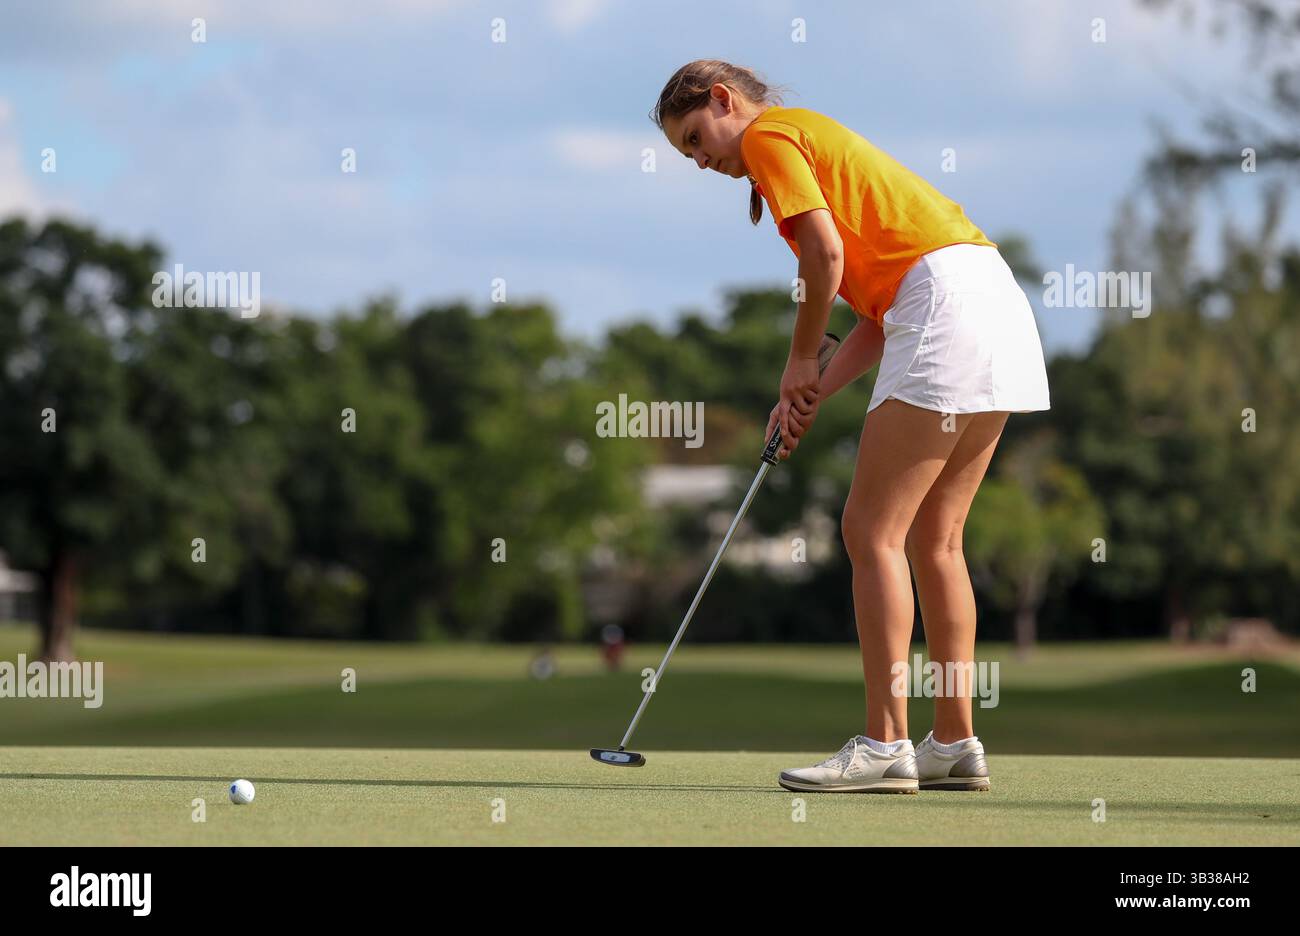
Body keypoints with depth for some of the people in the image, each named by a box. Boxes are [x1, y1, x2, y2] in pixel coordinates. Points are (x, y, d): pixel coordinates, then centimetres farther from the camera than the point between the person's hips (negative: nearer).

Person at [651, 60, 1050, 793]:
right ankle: (956, 745, 13)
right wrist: (814, 395, 13)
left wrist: (802, 361, 3)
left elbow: (827, 252, -11)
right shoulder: (819, 140, 28)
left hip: (948, 306, -9)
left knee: (873, 532, -6)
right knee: (934, 538, 12)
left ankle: (886, 746, -8)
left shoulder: (770, 134, 2)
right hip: (1000, 301, 9)